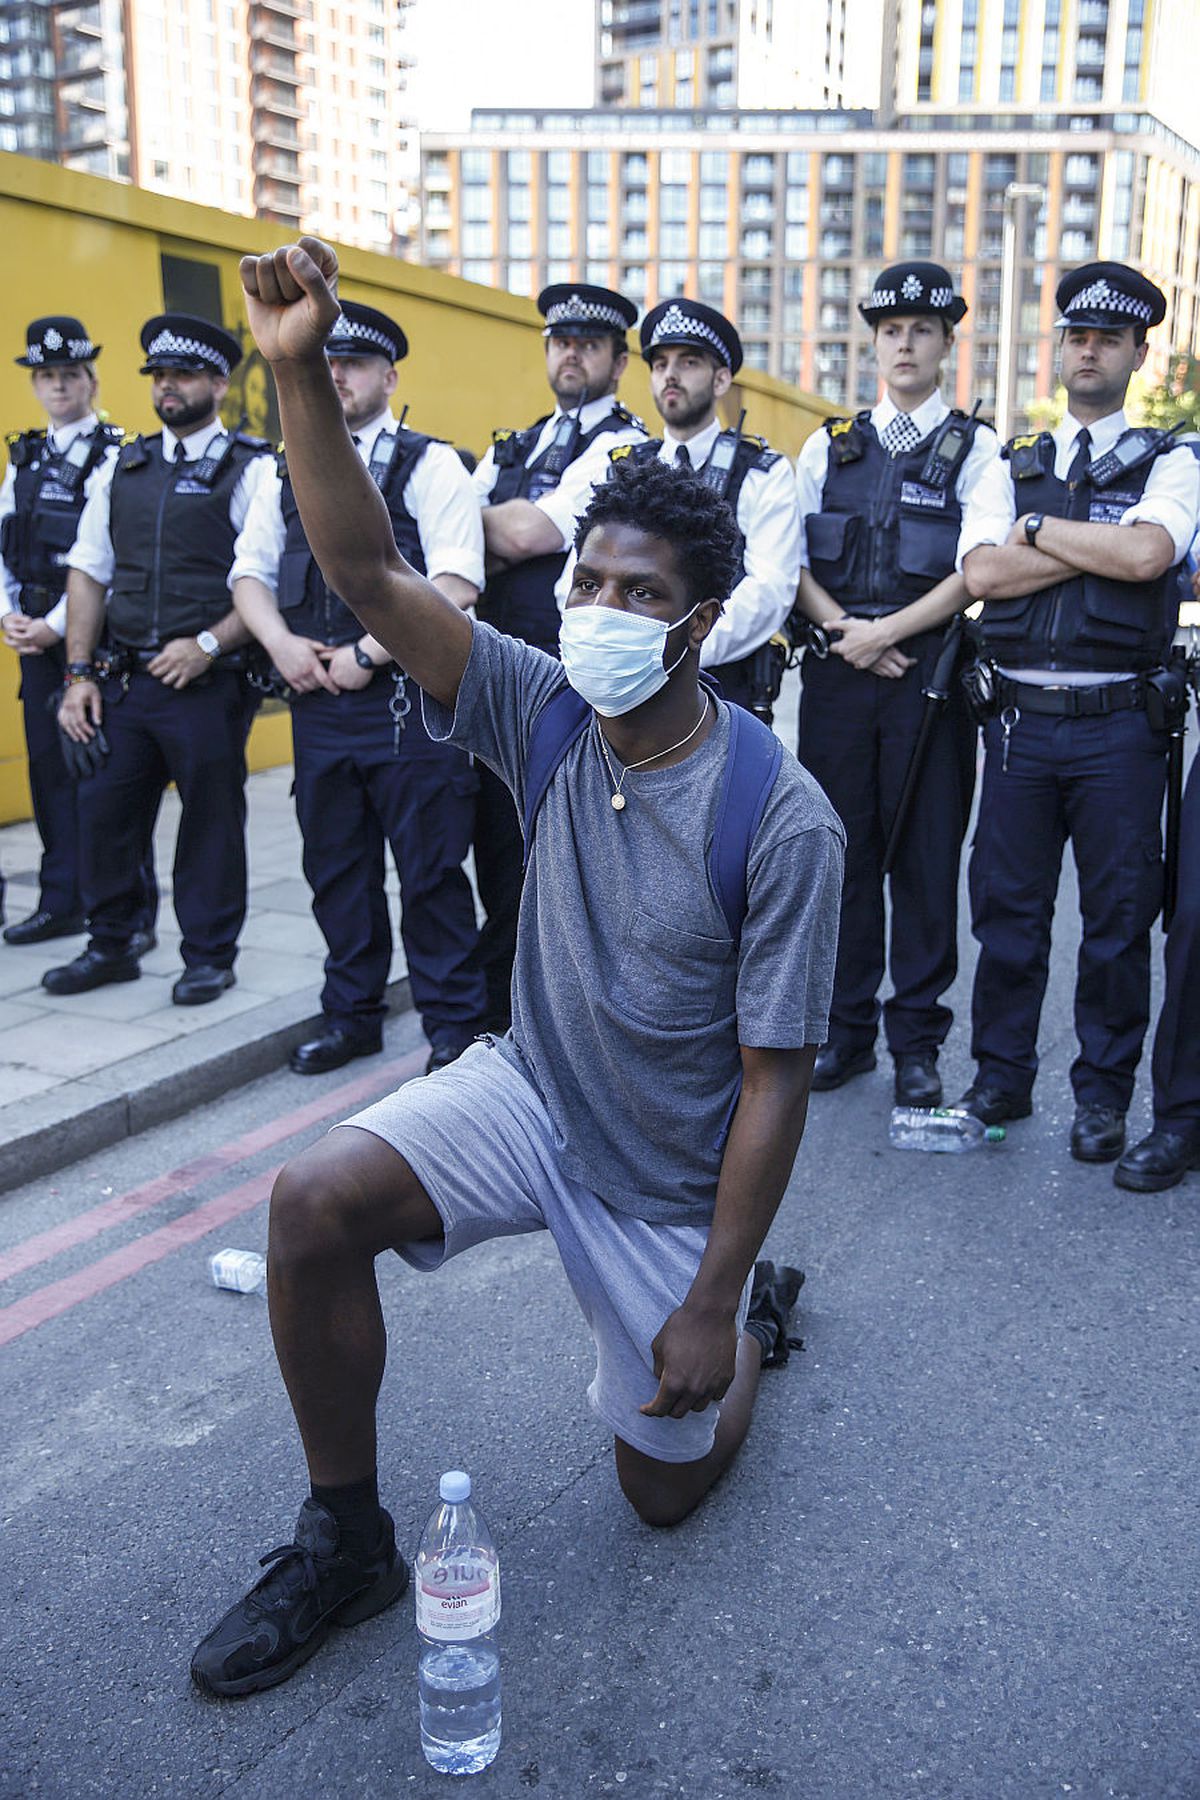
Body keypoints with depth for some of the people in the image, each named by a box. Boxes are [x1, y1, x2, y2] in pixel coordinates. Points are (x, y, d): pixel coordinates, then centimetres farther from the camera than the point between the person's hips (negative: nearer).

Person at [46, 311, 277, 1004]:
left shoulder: (252, 470, -2)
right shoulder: (123, 468, 14)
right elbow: (89, 571, 14)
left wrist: (207, 645, -17)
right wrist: (80, 673, 6)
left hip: (206, 681, -5)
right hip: (122, 679, 5)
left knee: (212, 819, 5)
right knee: (104, 811, 9)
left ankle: (210, 956, 19)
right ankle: (111, 946, 26)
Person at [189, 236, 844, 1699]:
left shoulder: (781, 822, -24)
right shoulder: (546, 716, -12)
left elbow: (775, 1080, -20)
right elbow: (367, 572, -20)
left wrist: (713, 1304, -18)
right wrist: (300, 370, -32)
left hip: (669, 1182, -3)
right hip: (530, 1089, 3)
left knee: (663, 1485, 12)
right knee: (313, 1202, -23)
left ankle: (756, 1315, 45)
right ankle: (345, 1543, 0)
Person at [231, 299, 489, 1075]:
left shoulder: (429, 465, -2)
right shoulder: (287, 476, 15)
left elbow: (456, 584, -13)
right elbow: (250, 572, 17)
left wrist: (365, 655, -15)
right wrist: (282, 644, -3)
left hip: (407, 700, -6)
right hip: (318, 703, 6)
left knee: (431, 871, 0)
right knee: (337, 867, 13)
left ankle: (454, 1024, 13)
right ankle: (353, 1014, 27)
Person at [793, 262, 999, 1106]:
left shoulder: (976, 449, 6)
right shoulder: (829, 445, 14)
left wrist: (882, 633, -12)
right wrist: (846, 633, -7)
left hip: (928, 671, -2)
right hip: (836, 673, 3)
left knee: (925, 858, 1)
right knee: (842, 852, 6)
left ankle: (917, 1041, 12)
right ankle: (848, 1028, 17)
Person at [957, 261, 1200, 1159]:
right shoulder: (1011, 467, 13)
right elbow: (983, 572, -4)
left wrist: (1039, 529, -5)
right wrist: (1101, 546, -7)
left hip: (1118, 723, -2)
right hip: (1021, 718, 2)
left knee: (1119, 917, 5)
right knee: (1007, 908, 7)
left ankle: (1103, 1094, 19)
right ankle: (1001, 1077, 22)